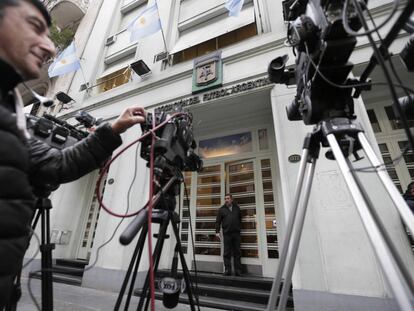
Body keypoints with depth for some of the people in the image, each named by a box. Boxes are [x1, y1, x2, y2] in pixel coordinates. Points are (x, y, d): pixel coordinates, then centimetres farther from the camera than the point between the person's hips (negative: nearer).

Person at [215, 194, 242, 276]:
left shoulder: (237, 208, 11)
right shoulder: (222, 209, 4)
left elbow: (240, 219, 21)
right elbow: (218, 221, 2)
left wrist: (239, 227, 13)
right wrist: (217, 232, -5)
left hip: (236, 233, 2)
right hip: (227, 233, -2)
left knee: (237, 252, 6)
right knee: (227, 253, 3)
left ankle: (238, 270, 14)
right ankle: (227, 270, 11)